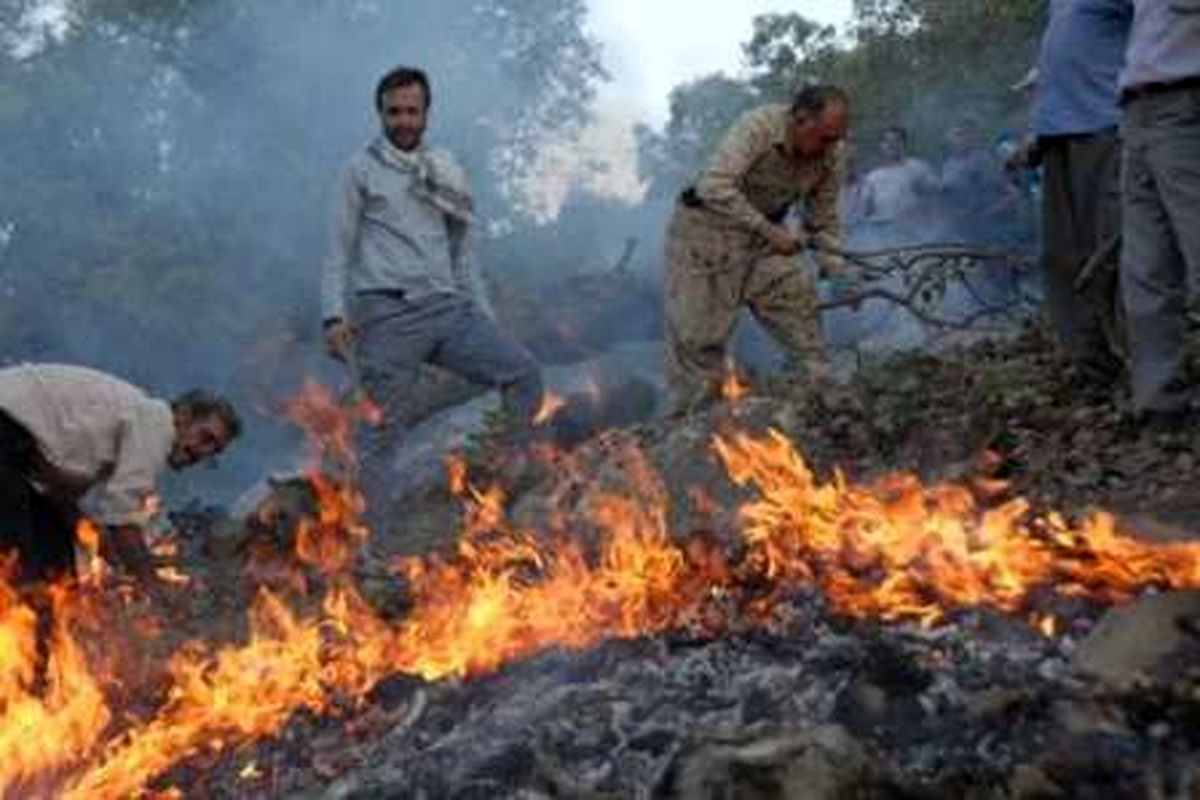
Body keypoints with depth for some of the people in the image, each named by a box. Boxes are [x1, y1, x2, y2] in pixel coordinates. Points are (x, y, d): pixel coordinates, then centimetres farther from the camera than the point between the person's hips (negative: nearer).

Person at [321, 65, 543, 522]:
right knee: (380, 432, -5)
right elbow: (339, 250, 3)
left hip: (447, 307, 4)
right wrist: (334, 316, -10)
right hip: (387, 313, -4)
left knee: (523, 371, -12)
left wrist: (485, 318, 15)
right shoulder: (362, 170, 7)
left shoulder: (445, 172, 19)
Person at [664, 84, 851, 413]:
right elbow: (713, 187, -37)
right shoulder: (757, 126, -27)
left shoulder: (830, 155, -9)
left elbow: (824, 220, 3)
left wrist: (836, 272, -9)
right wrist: (769, 230, -37)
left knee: (799, 301, -11)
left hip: (766, 234, 5)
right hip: (707, 227, -5)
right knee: (697, 336, -3)